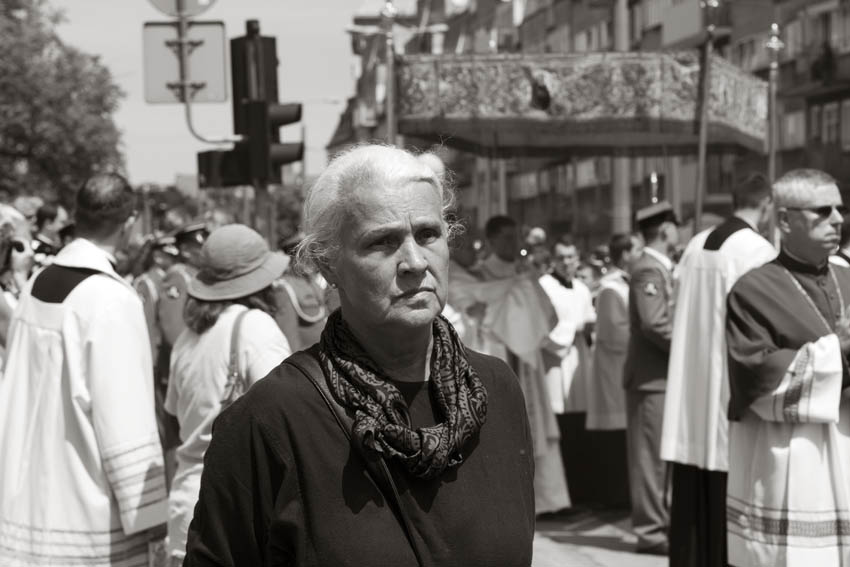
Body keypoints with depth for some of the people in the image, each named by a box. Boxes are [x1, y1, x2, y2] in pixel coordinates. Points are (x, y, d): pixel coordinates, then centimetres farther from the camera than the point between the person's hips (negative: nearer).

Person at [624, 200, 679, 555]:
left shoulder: (659, 268, 16)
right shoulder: (648, 269, -15)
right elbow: (654, 323, -23)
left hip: (663, 375, 10)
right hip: (651, 376, -10)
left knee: (660, 455, 15)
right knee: (651, 455, -4)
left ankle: (658, 521, 23)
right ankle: (650, 531, 1)